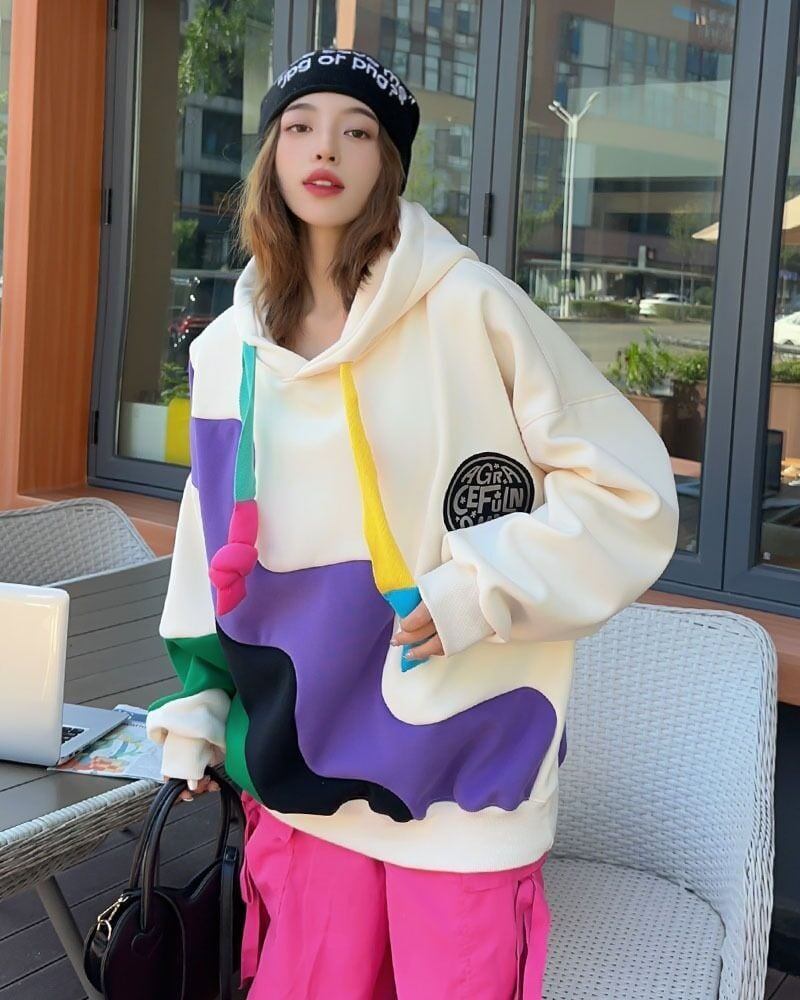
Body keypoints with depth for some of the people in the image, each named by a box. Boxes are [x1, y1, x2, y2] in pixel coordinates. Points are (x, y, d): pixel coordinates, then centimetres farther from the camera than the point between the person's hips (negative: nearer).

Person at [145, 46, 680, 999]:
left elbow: (630, 490, -7)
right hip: (304, 769, 4)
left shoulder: (472, 309, -8)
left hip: (463, 765, -4)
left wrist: (480, 590, -16)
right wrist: (192, 713, 17)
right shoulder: (227, 351, 7)